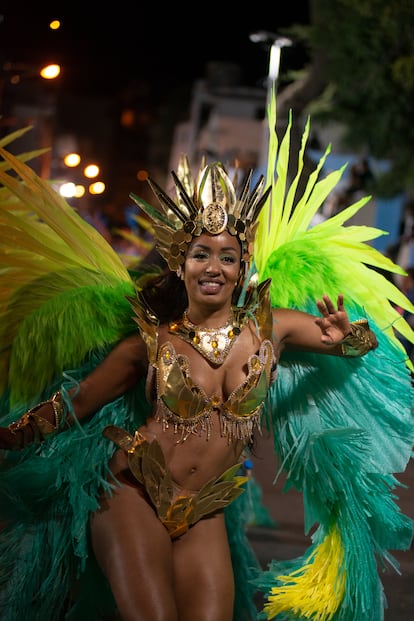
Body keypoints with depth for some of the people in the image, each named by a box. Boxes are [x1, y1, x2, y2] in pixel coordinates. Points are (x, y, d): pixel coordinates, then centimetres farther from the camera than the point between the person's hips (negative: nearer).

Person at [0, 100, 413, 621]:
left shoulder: (270, 327, -1)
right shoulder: (151, 339, -5)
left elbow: (366, 342, 7)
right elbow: (72, 404, 4)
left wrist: (345, 338, -16)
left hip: (205, 517, 3)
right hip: (132, 495, -3)